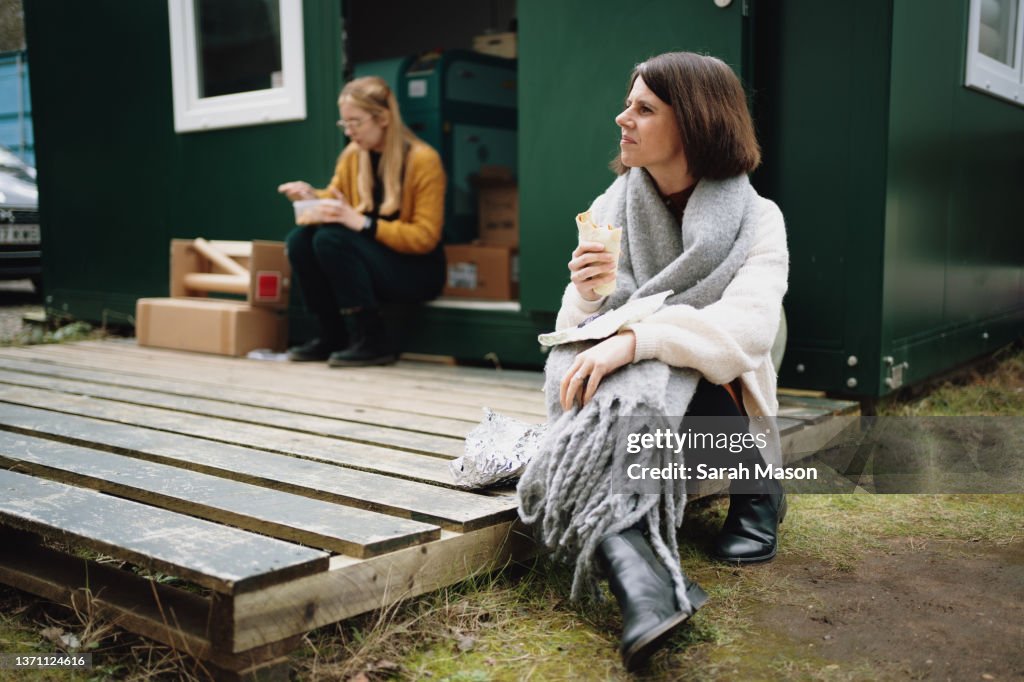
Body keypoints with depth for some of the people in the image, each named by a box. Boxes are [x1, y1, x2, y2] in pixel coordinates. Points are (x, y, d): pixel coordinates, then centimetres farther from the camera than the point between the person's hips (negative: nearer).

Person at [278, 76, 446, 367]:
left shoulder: (423, 160, -15)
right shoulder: (352, 155, 2)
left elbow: (424, 238, -18)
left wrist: (362, 223, -27)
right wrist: (311, 197, -9)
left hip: (416, 271, -6)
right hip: (372, 261, 6)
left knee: (331, 239, -27)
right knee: (299, 239, -16)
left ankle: (371, 342, -20)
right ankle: (334, 337, -3)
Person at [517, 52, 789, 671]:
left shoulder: (756, 220, -6)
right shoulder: (610, 209, 5)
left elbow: (748, 327, -25)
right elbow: (576, 336, 2)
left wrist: (636, 340, -38)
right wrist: (588, 294, -21)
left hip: (708, 396, -2)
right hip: (624, 388, 3)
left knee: (646, 386, -35)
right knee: (596, 413, -32)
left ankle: (760, 488, -9)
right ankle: (642, 585, -51)